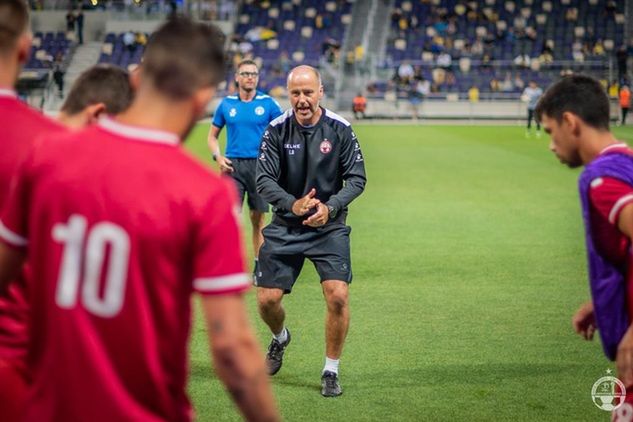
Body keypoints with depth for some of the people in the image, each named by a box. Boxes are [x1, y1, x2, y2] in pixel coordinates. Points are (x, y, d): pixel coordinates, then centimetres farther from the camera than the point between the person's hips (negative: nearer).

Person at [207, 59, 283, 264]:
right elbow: (212, 136, 16)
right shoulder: (226, 104, 7)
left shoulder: (268, 103, 2)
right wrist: (218, 157, -1)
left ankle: (259, 267, 14)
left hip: (259, 165, 0)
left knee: (258, 217, 5)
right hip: (233, 165, 0)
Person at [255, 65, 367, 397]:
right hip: (285, 226, 1)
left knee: (337, 295, -17)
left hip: (329, 226, -1)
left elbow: (357, 177, -5)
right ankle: (280, 338, 37)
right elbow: (264, 180, -10)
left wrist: (329, 208, -22)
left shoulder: (340, 129, -7)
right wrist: (293, 205, -28)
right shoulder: (277, 130, -7)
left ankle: (331, 372, 2)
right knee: (267, 299, -1)